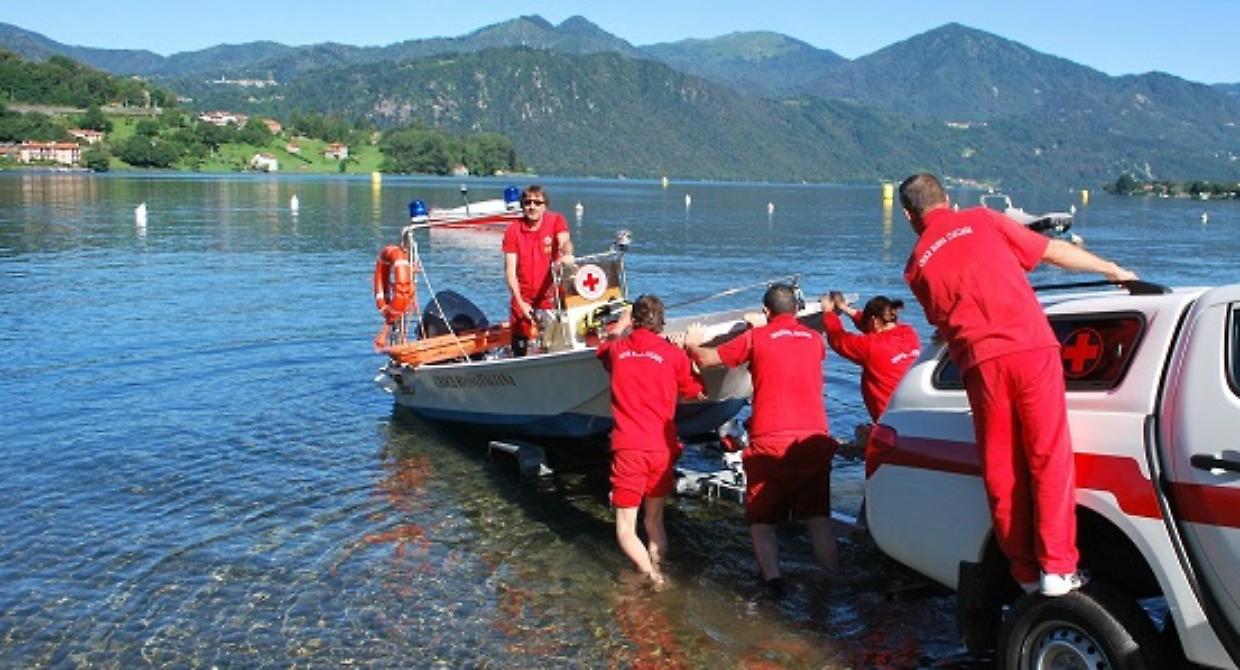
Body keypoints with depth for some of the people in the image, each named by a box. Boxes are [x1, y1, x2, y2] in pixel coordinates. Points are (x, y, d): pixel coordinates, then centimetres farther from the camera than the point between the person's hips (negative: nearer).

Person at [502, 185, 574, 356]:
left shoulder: (556, 221, -2)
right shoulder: (513, 231, -3)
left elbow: (565, 241, -23)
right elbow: (510, 271, -6)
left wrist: (567, 254, -48)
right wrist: (520, 302, -16)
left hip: (551, 297, 0)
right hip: (524, 300, 0)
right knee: (520, 350, 2)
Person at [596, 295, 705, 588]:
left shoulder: (617, 350, 4)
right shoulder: (673, 354, -2)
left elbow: (602, 349, 30)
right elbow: (696, 391, 11)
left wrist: (620, 325, 46)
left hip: (627, 448, -1)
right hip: (662, 448, 1)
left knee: (625, 528, 3)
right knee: (655, 520, 19)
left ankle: (651, 574, -16)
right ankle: (657, 567, 9)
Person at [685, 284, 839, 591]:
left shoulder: (756, 338, 1)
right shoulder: (815, 340, 12)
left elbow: (706, 358, 5)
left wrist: (692, 344, 29)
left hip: (769, 442, -3)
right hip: (814, 439, 3)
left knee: (761, 520, 8)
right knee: (819, 517, 10)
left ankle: (774, 580, -4)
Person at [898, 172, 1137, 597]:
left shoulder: (916, 265, 15)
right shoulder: (982, 220, 12)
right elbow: (1054, 251, 14)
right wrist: (1113, 270, 28)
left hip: (981, 363, 1)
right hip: (1032, 349, -1)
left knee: (1002, 471, 10)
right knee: (1049, 458, 3)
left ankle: (1026, 573, 16)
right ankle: (1056, 568, 1)